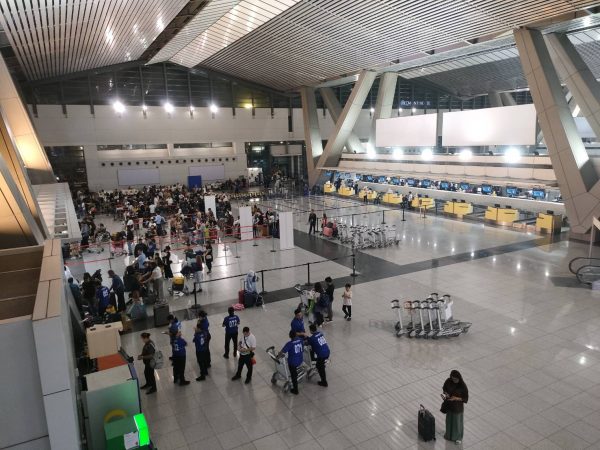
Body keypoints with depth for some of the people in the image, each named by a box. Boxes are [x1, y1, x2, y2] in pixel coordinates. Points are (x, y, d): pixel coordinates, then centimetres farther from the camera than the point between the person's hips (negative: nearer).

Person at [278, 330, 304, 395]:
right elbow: (302, 349, 8)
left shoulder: (289, 343, -25)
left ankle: (295, 390, 26)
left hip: (292, 362, -5)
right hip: (300, 360, 5)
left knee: (293, 376, 13)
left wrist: (278, 356, -5)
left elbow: (282, 352, -24)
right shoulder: (300, 340, -9)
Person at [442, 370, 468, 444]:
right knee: (449, 420, 24)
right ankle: (449, 434, 51)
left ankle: (458, 437, 44)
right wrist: (445, 393, -18)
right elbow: (444, 388, 2)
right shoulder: (448, 381, -17)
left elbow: (466, 399, -19)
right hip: (449, 405, 4)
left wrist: (456, 398, -30)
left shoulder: (463, 386, -29)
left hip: (458, 407, -4)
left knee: (457, 421, 18)